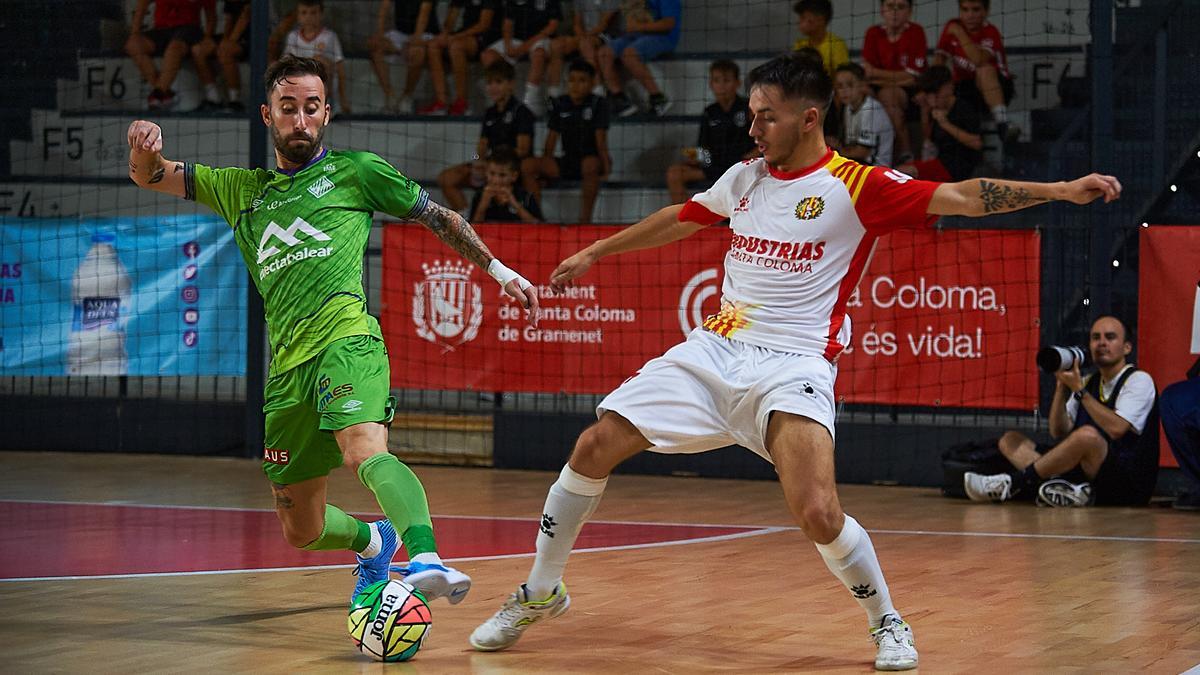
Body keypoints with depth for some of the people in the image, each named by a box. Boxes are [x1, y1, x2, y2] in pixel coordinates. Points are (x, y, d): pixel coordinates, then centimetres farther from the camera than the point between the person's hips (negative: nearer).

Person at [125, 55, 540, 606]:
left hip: (346, 339, -5)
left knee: (366, 453, -36)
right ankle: (374, 541, 41)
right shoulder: (244, 191, 25)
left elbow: (438, 217, 20)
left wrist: (499, 271, 13)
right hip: (287, 367, 5)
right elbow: (151, 176, 24)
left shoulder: (354, 170, 15)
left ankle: (427, 561, -56)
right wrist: (145, 144, 1)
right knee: (302, 531, 10)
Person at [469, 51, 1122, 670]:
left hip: (792, 364, -6)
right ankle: (540, 592, 18)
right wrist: (593, 252, 37)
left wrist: (1060, 190, -27)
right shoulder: (744, 176, 10)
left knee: (818, 515, -24)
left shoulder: (857, 186, -7)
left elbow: (960, 196, -16)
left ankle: (886, 621, 5)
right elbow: (678, 219, 28)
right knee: (595, 448, -2)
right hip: (713, 349, 6)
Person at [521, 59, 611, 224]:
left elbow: (600, 138, -10)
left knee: (591, 165, -41)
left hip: (590, 158, -4)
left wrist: (605, 163, -23)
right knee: (527, 165, -16)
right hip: (567, 162, 4)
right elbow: (552, 138, 6)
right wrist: (543, 165, -4)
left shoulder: (598, 104, -3)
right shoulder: (559, 105, 7)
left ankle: (585, 218, -32)